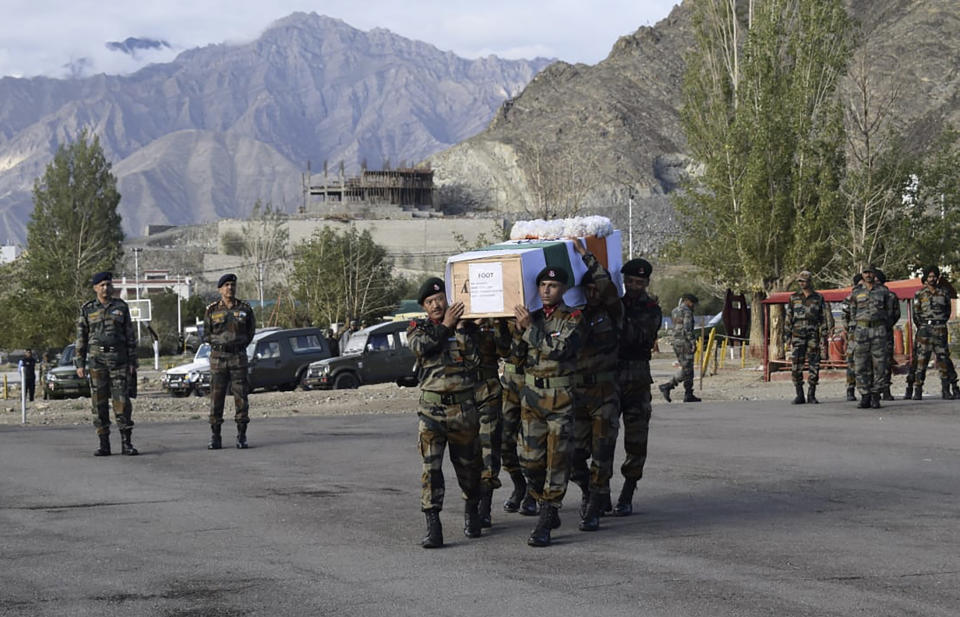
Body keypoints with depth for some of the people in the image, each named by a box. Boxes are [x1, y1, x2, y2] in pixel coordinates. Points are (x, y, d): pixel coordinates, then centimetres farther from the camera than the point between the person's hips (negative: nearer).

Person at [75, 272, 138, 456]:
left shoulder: (121, 307, 7)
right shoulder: (87, 309, 6)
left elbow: (130, 336, 7)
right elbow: (81, 338, 7)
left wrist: (132, 362, 1)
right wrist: (80, 364, 0)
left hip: (118, 359, 0)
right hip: (96, 359, 0)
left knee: (122, 401, -6)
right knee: (99, 402, 0)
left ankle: (126, 443, -3)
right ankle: (104, 445, 5)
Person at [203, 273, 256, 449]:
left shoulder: (245, 309, 4)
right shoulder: (212, 310, 3)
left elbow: (250, 331, 16)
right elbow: (207, 335, 13)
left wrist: (238, 346, 10)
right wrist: (220, 344, 9)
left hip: (239, 357, 0)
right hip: (218, 357, 0)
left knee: (241, 396, -1)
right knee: (216, 397, 0)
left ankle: (242, 436, 4)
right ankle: (215, 437, 4)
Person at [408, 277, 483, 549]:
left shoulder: (466, 327, 7)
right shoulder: (418, 327, 8)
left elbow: (474, 360, -7)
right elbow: (421, 347, -15)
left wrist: (461, 329, -11)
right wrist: (445, 325, -13)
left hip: (464, 406, 1)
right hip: (432, 407, -1)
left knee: (468, 464, 11)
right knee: (431, 466, -10)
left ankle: (471, 511, 34)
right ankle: (432, 527, -12)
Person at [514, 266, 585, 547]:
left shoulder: (572, 319, -5)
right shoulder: (531, 316, 12)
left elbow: (559, 350, -21)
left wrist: (530, 327, -17)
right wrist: (518, 329, 3)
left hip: (561, 397, -5)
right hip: (531, 396, 5)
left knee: (557, 459, -7)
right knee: (531, 458, 4)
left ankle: (545, 523, -7)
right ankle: (548, 509, 22)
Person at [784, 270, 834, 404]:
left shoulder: (818, 299, 5)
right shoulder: (794, 298, 9)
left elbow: (823, 318, 6)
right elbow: (789, 318, 10)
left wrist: (823, 338, 0)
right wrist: (789, 336, 4)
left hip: (813, 336, -1)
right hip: (798, 335, 1)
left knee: (814, 367, 0)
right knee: (796, 366, -7)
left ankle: (811, 395, 8)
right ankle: (800, 395, -1)